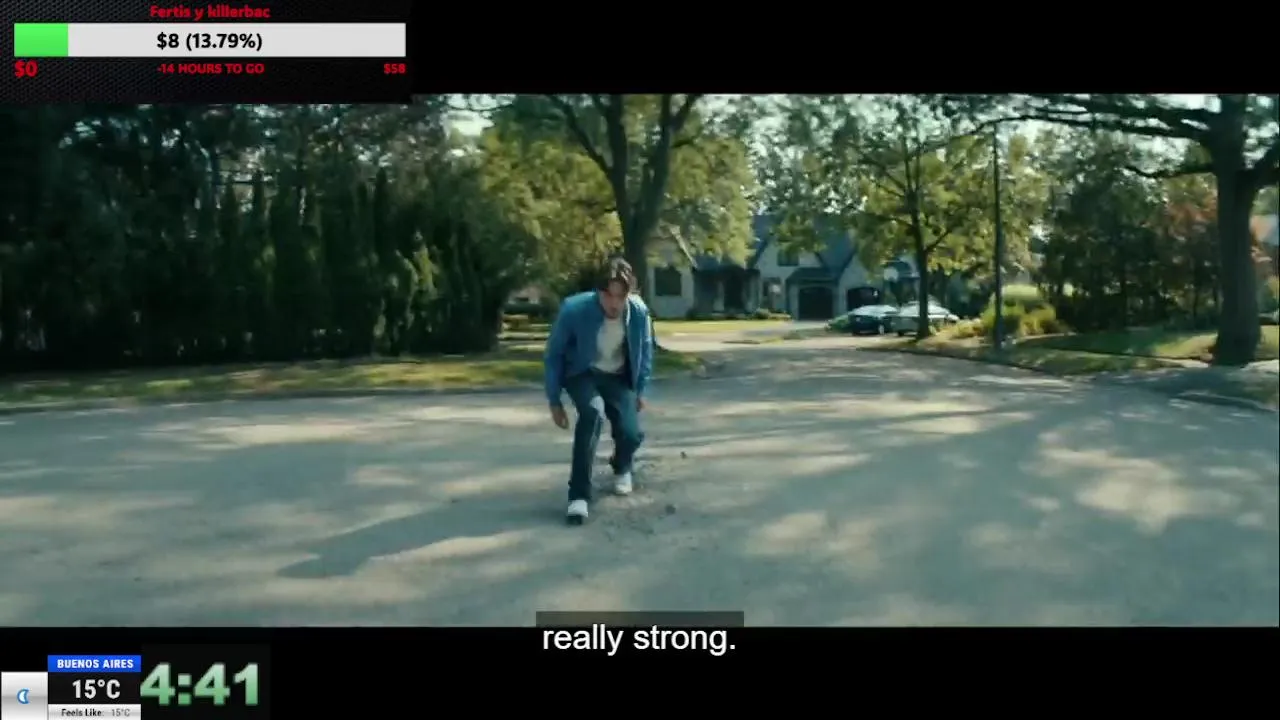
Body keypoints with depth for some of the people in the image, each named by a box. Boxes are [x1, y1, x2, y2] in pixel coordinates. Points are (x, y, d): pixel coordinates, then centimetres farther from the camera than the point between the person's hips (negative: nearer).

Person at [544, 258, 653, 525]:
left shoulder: (639, 311, -21)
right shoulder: (574, 310, -30)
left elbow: (645, 351, 0)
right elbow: (554, 355, -14)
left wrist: (641, 390, 7)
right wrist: (554, 401, -10)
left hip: (618, 377, 3)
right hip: (582, 373, -3)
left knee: (630, 433, -14)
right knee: (593, 411, -34)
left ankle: (621, 468, 27)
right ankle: (579, 495, -28)